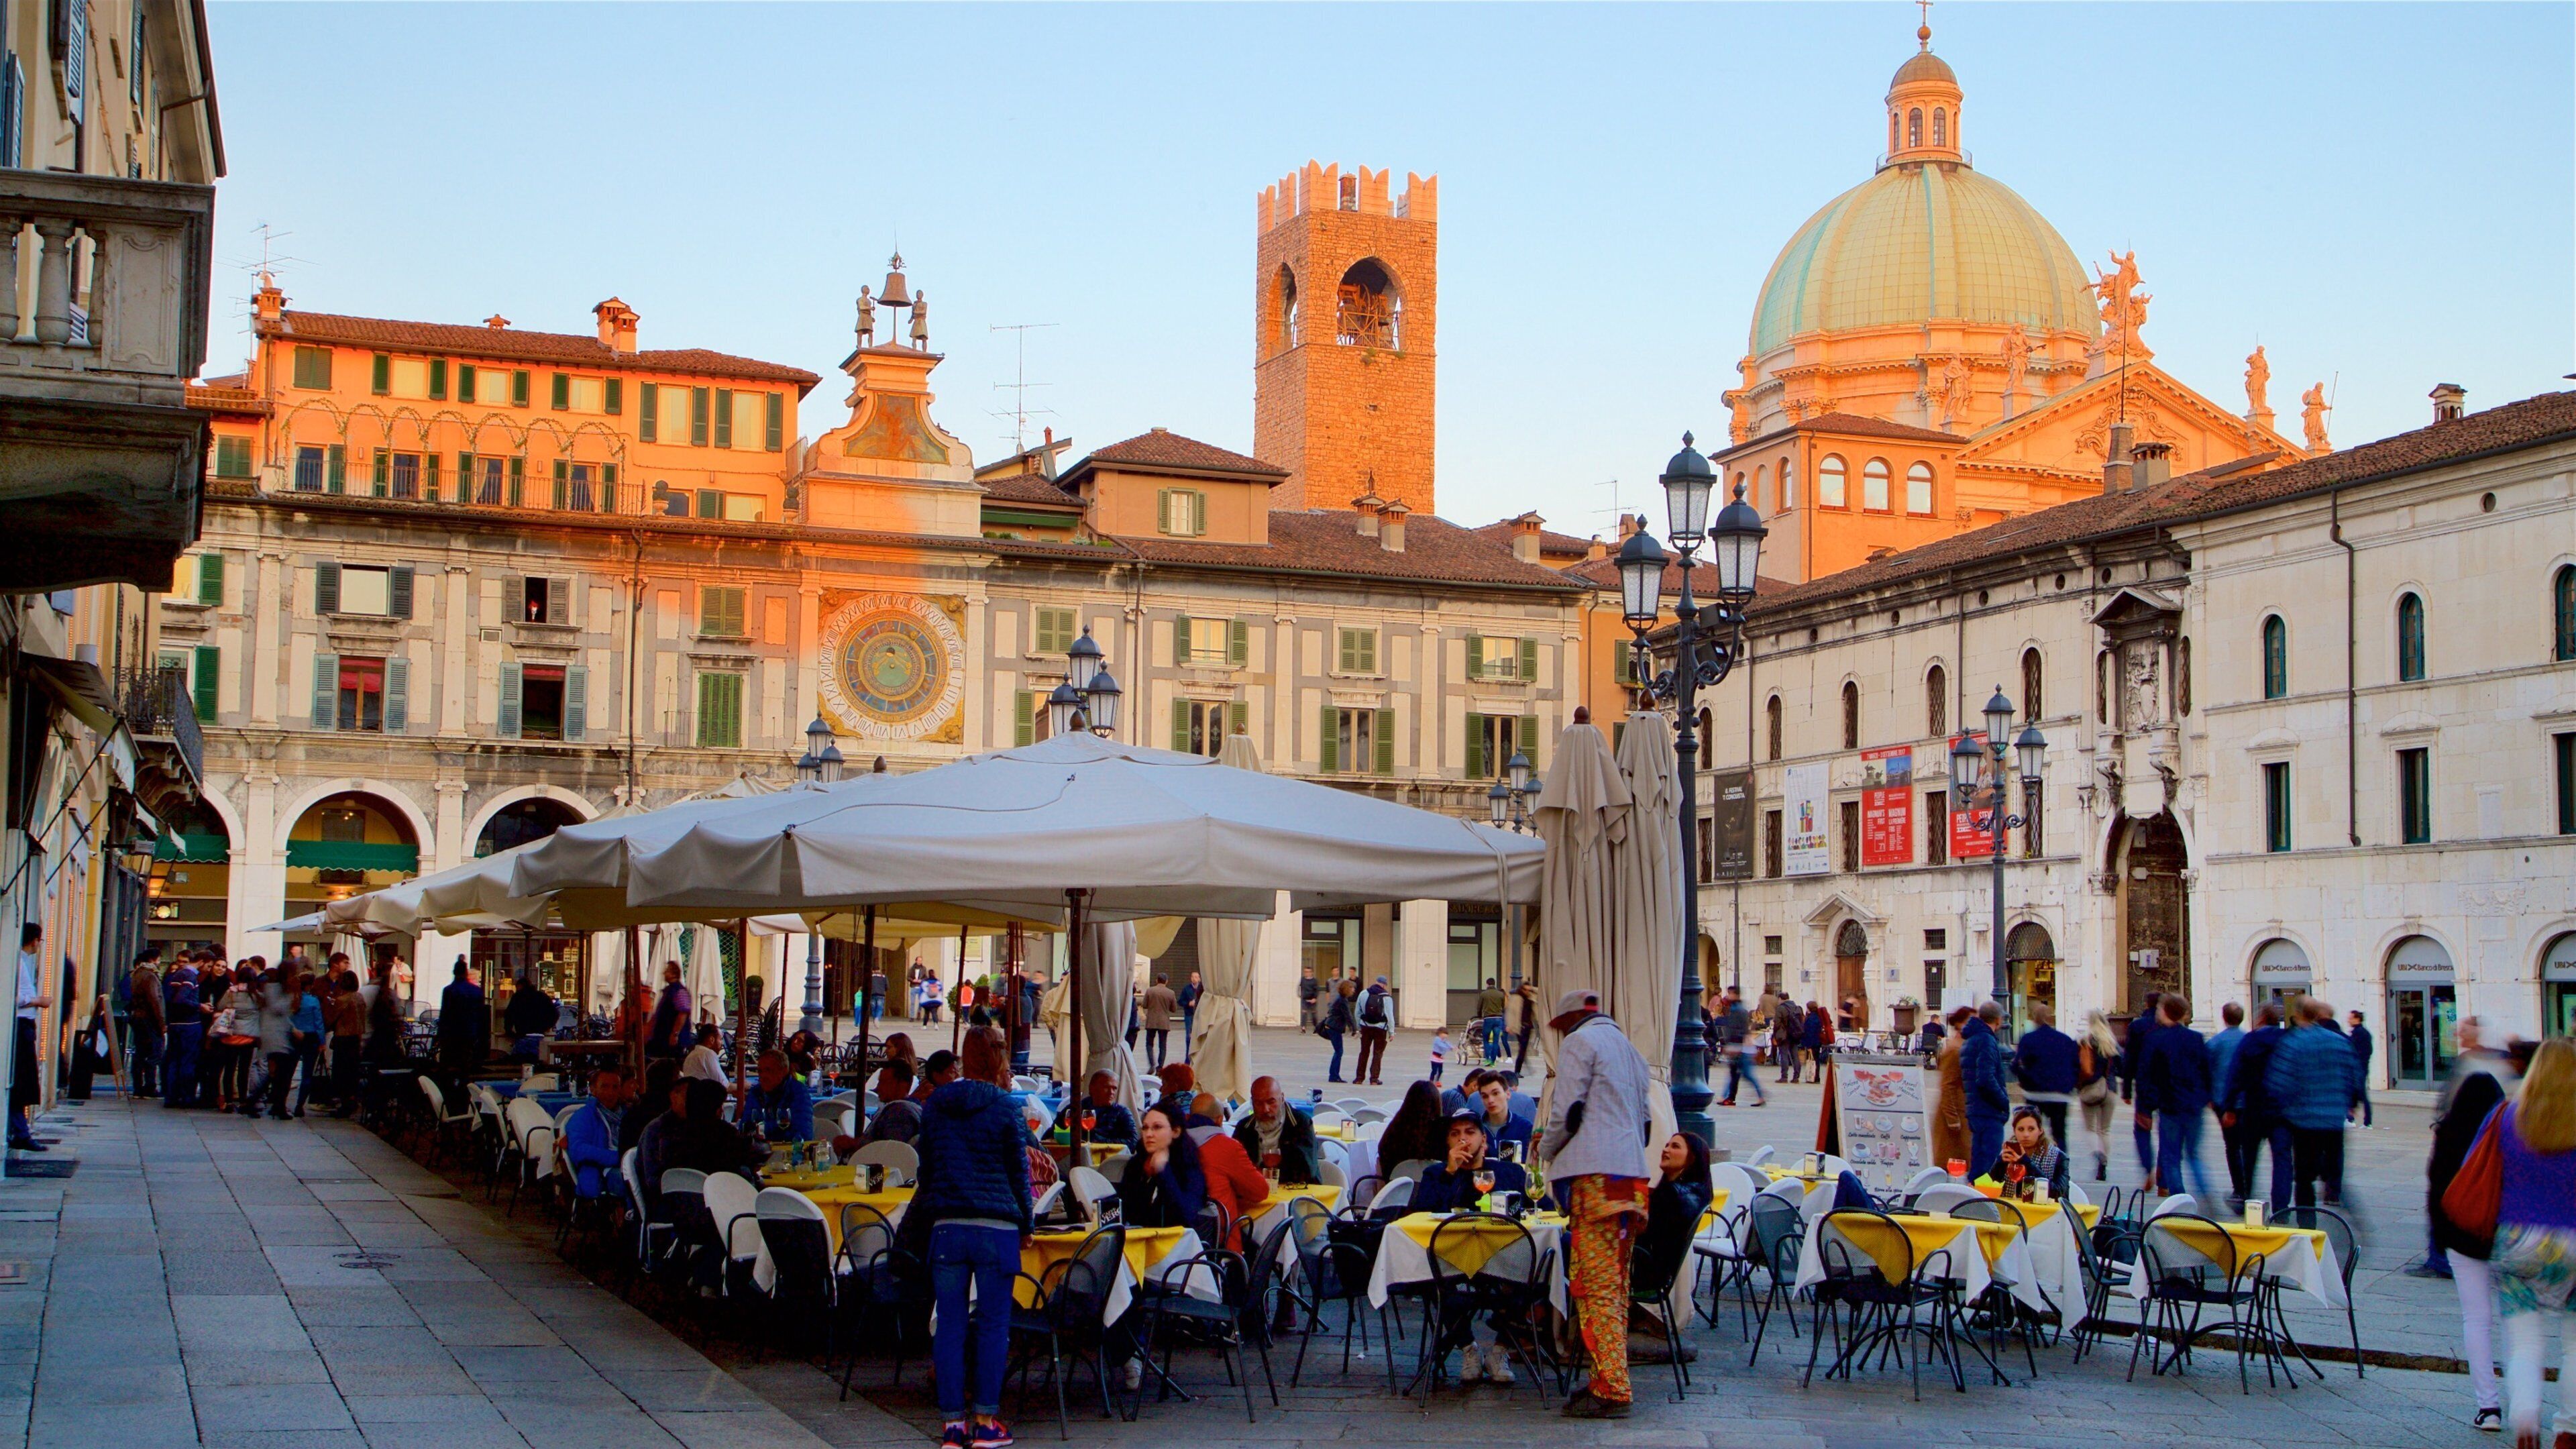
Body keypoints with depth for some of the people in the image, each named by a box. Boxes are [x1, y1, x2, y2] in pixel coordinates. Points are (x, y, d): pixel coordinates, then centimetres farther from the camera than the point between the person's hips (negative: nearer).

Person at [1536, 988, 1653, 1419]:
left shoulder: (1579, 1041, 0)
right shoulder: (1628, 1048, 26)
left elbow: (1568, 1110, -10)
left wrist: (1547, 1147, 8)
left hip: (1595, 1175, -9)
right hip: (1632, 1174, 9)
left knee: (1596, 1283, -10)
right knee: (1614, 1283, 13)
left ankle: (1611, 1391, -14)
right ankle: (1609, 1380, 15)